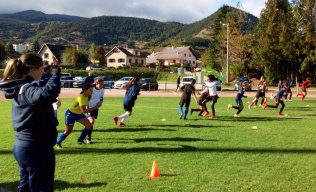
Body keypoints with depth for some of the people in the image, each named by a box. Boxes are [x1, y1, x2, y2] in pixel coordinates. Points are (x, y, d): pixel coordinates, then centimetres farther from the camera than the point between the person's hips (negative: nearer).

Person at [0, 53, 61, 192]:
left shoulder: (20, 88, 7)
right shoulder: (28, 89, -21)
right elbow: (48, 93, -44)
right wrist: (56, 72, -29)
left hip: (23, 146, 10)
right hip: (36, 148, -10)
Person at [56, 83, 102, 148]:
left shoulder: (87, 96, -7)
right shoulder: (81, 98, -33)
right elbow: (84, 111, -39)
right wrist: (95, 107, -38)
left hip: (79, 113, 8)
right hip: (71, 114, -8)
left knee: (89, 126, -6)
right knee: (68, 132, 4)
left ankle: (80, 140, 13)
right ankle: (58, 142, 27)